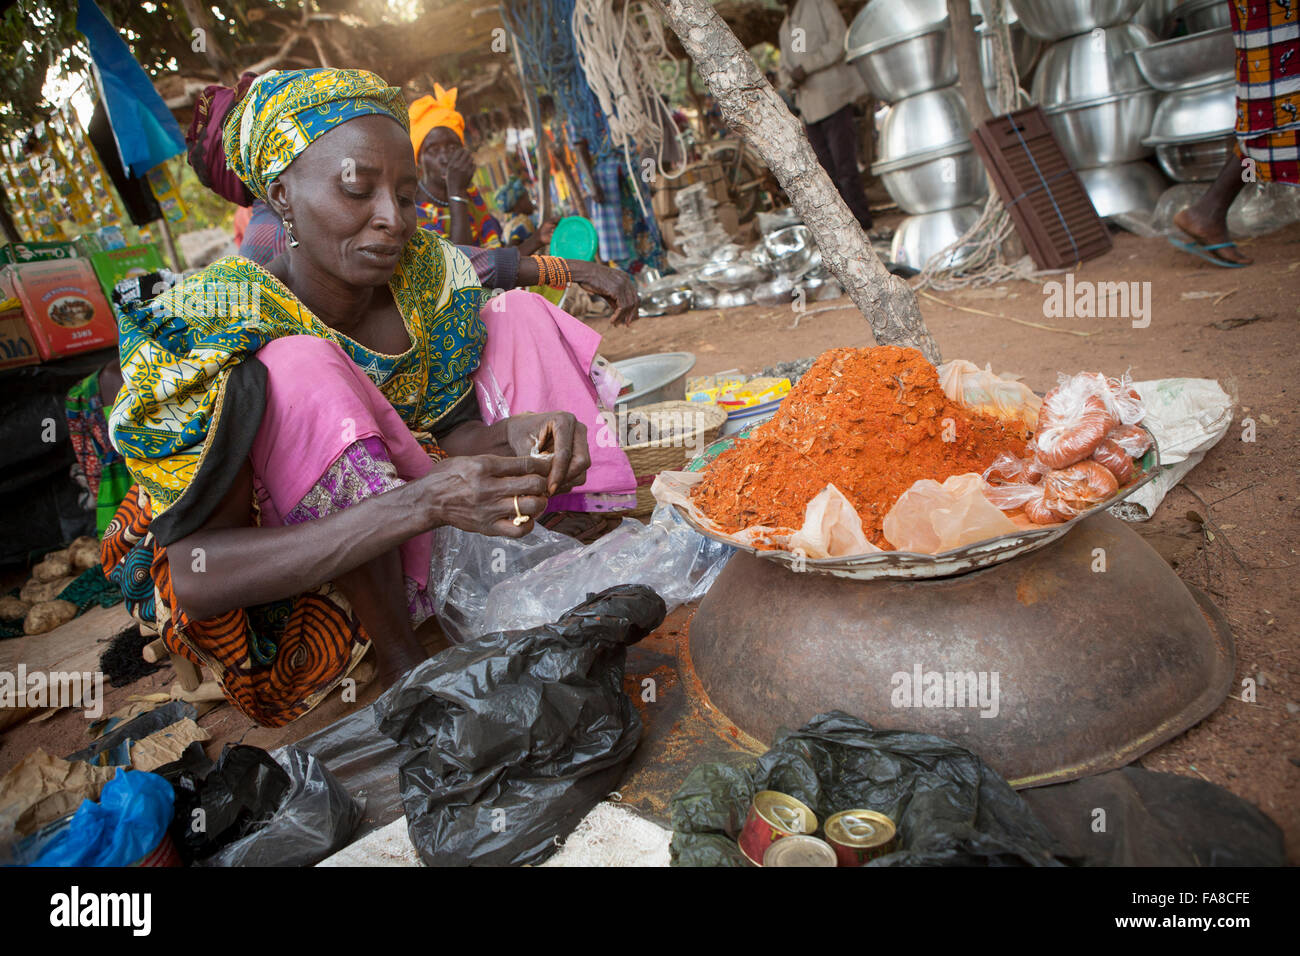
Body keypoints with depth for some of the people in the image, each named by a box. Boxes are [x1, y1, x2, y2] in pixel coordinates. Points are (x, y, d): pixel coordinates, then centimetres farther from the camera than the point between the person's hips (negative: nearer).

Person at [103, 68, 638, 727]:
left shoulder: (426, 273, -9)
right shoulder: (209, 326, -26)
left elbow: (453, 430, -6)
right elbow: (199, 580, -34)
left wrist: (519, 435, -31)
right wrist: (425, 502, -45)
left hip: (400, 569, 5)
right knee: (304, 372, -33)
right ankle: (406, 668, -21)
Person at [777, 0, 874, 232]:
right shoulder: (785, 26, 21)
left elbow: (840, 42, -10)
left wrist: (806, 67, -16)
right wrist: (791, 76, -2)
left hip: (834, 99, -7)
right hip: (809, 107, 7)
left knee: (845, 167, -12)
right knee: (827, 173, 4)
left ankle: (861, 224, -10)